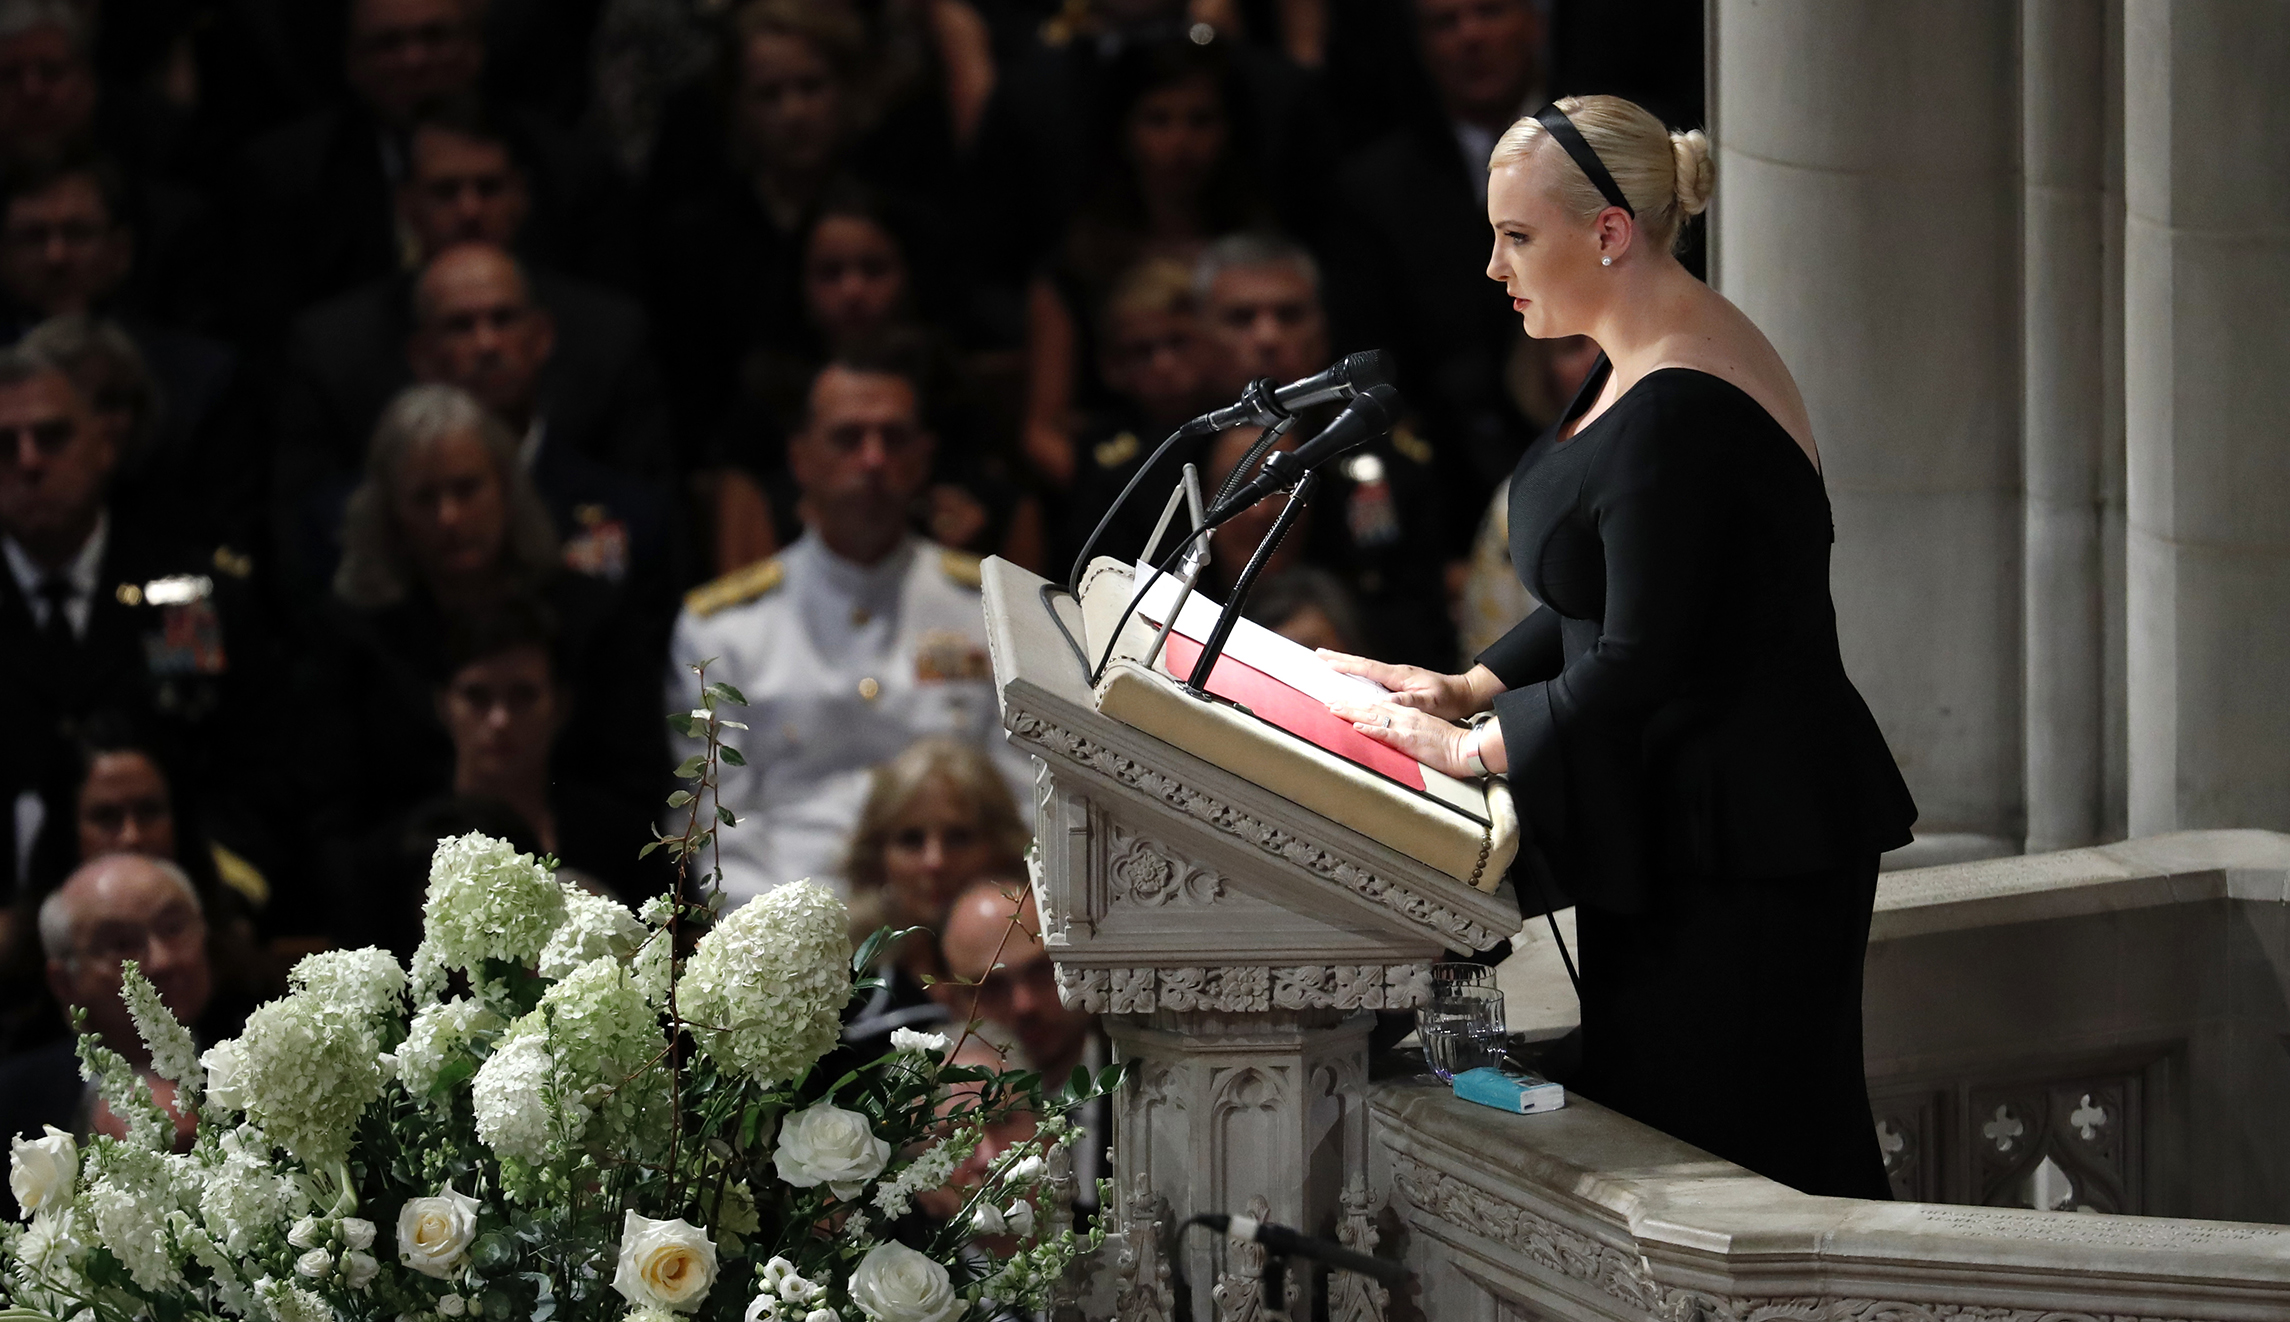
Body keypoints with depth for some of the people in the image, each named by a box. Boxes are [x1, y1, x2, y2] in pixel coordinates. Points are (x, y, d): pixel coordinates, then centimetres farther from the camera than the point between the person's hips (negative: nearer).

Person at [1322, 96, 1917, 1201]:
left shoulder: (1676, 414, -22)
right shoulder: (1654, 362, 12)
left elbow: (1639, 661, -23)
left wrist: (1476, 747, -13)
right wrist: (1475, 686, 11)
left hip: (1738, 850, -11)